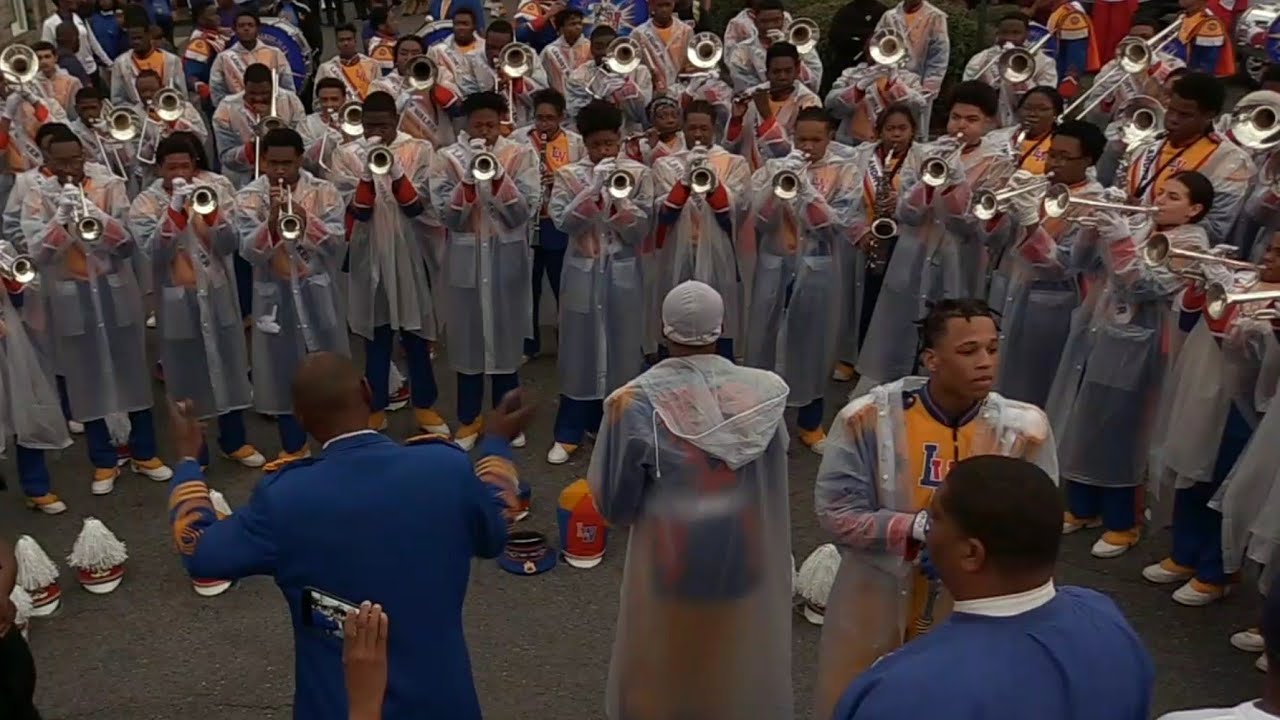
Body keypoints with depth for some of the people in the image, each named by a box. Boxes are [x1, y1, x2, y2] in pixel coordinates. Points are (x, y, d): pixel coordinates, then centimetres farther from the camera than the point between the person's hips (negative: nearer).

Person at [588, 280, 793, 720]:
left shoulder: (636, 402, -21)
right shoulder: (762, 393, -14)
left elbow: (613, 500, -12)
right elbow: (776, 477, 0)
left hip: (670, 559, -2)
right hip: (745, 556, 2)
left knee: (664, 664, 23)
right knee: (739, 661, 25)